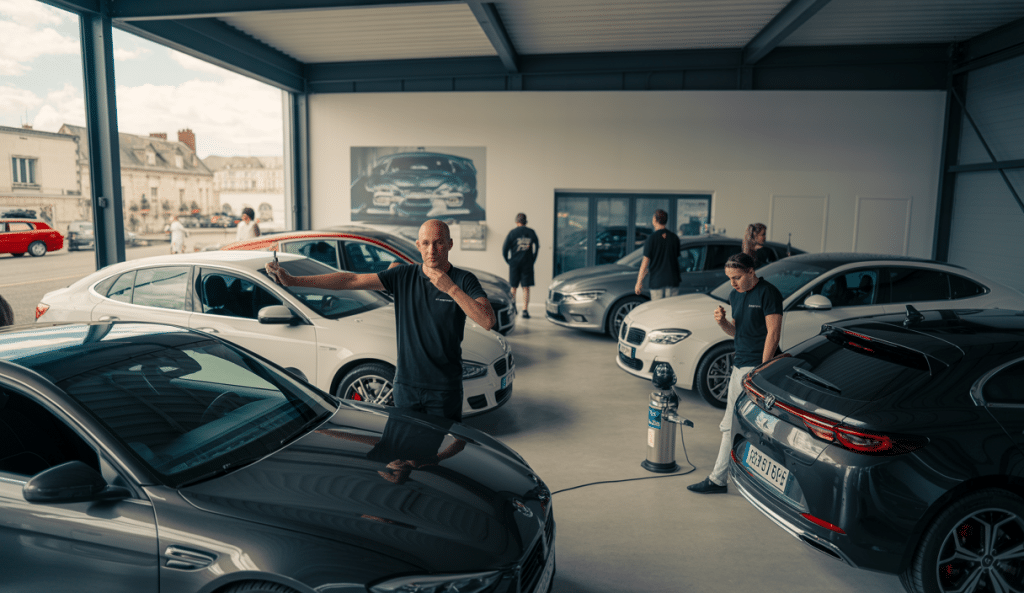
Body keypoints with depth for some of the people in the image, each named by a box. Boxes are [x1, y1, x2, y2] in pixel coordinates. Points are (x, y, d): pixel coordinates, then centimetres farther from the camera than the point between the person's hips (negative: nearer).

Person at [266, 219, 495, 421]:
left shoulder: (464, 280, -7)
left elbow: (487, 321, -21)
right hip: (406, 384, 3)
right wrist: (294, 281, -6)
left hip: (445, 390, -2)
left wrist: (452, 289, -26)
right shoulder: (404, 276, 1)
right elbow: (351, 281, -3)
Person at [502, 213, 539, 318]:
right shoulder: (531, 232, 4)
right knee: (526, 288, 3)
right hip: (528, 264, 1)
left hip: (514, 263, -1)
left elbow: (504, 249, -5)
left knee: (513, 287, 12)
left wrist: (508, 261, 8)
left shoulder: (512, 232, -3)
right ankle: (525, 311, -2)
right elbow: (537, 247, 11)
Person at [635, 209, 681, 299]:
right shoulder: (674, 237, 5)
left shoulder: (651, 238, -7)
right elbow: (677, 257, 12)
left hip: (657, 281, -3)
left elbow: (645, 262, -9)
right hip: (673, 281, 3)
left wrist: (639, 282, -4)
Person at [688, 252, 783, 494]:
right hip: (739, 365, 9)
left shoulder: (768, 293, -11)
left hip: (757, 366, -8)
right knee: (733, 425, 10)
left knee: (733, 425, -6)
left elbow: (773, 334, -14)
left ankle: (718, 479, 3)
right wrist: (722, 322, -2)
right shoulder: (735, 295, 14)